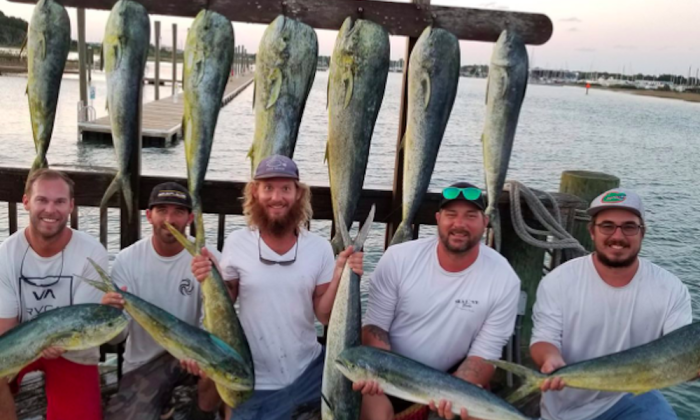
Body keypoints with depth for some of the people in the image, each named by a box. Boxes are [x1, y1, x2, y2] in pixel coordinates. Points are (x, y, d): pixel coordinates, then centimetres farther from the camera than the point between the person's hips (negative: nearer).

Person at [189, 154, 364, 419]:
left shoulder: (320, 248, -5)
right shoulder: (236, 244, -8)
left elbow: (325, 316, -4)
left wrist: (340, 276, -19)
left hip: (310, 370, 1)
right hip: (255, 381, 0)